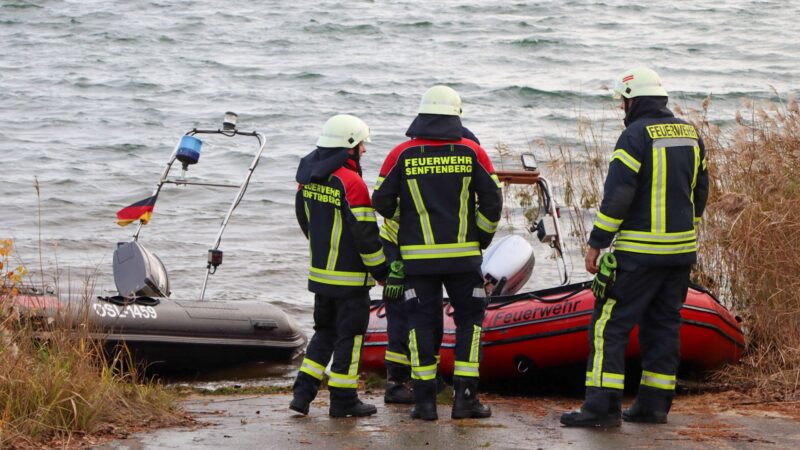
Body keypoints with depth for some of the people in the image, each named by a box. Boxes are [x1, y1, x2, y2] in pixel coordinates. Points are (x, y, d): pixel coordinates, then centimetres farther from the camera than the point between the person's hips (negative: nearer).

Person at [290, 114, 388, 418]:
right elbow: (365, 233, -18)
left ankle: (303, 392, 12)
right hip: (350, 276, -8)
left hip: (319, 270, 8)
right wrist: (381, 270, -7)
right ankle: (343, 400, 8)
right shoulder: (351, 182, -20)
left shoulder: (309, 178, 5)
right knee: (350, 335, 3)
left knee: (324, 331, 19)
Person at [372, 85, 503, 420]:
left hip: (418, 255, 0)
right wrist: (482, 238, 14)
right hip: (463, 254, 0)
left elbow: (382, 201, 1)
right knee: (469, 319, 11)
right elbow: (492, 200, 0)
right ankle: (465, 397, 4)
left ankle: (424, 399, 6)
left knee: (422, 321, 7)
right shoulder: (472, 153, -2)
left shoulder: (402, 154, -2)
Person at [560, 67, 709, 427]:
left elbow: (617, 195, -17)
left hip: (639, 251, -7)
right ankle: (654, 404, 15)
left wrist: (596, 242, -12)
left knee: (610, 324, -4)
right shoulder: (689, 134, 11)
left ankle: (602, 405, -9)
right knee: (663, 324, 13)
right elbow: (700, 191, 18)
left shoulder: (636, 136, -13)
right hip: (682, 249, 7)